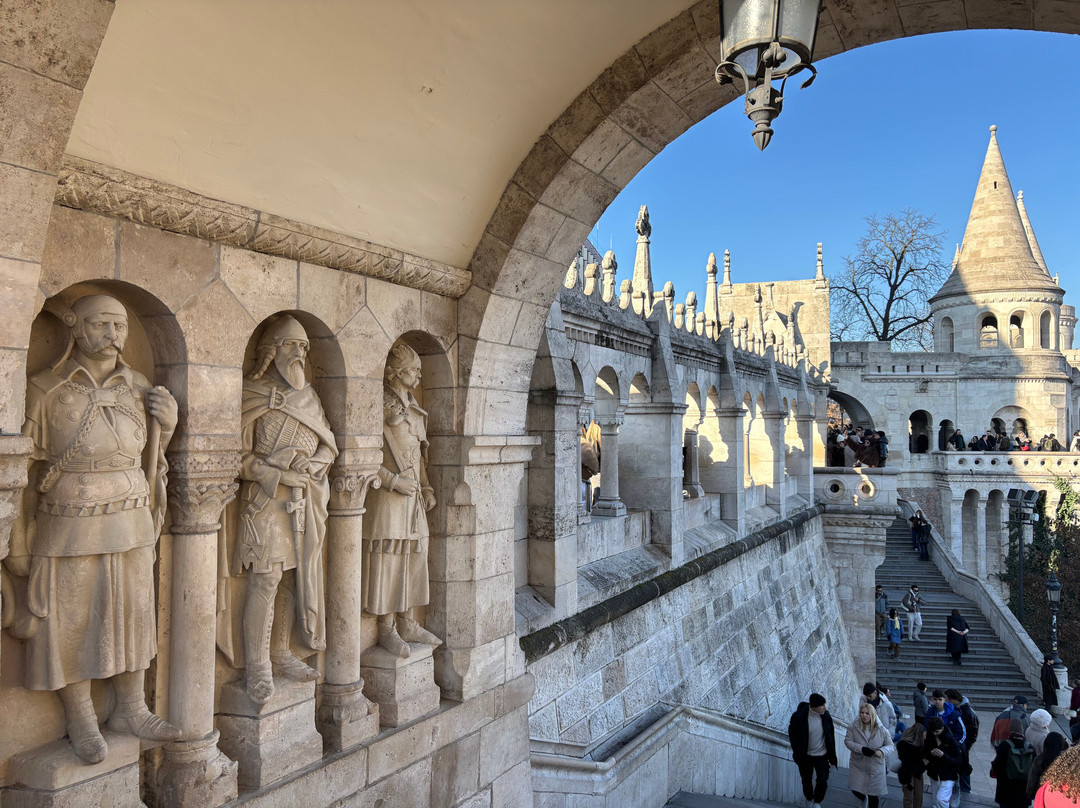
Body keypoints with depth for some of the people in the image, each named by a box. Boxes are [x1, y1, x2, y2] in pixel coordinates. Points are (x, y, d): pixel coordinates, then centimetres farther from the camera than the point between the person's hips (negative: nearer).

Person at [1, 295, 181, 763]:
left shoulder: (140, 390, 3)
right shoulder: (44, 391, -9)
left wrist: (166, 425, -6)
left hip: (130, 529, 4)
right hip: (67, 531, -4)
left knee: (131, 617, 13)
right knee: (68, 624, 7)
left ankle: (131, 710, 31)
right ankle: (81, 724, 26)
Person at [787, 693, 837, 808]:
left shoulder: (826, 717, -12)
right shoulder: (798, 717, -22)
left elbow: (831, 737, 0)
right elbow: (792, 736, -7)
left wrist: (832, 757, 3)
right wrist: (797, 754, -4)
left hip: (822, 756, 1)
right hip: (805, 756, -1)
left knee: (823, 782, -6)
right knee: (807, 781, 16)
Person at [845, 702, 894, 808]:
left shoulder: (881, 730, -7)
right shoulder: (853, 727, -7)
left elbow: (891, 745, -3)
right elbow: (847, 741, -8)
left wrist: (882, 751, -24)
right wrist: (861, 749, -23)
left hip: (875, 767, 0)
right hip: (858, 765, 0)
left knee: (873, 795, 7)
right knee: (856, 790, 0)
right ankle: (863, 799, 38)